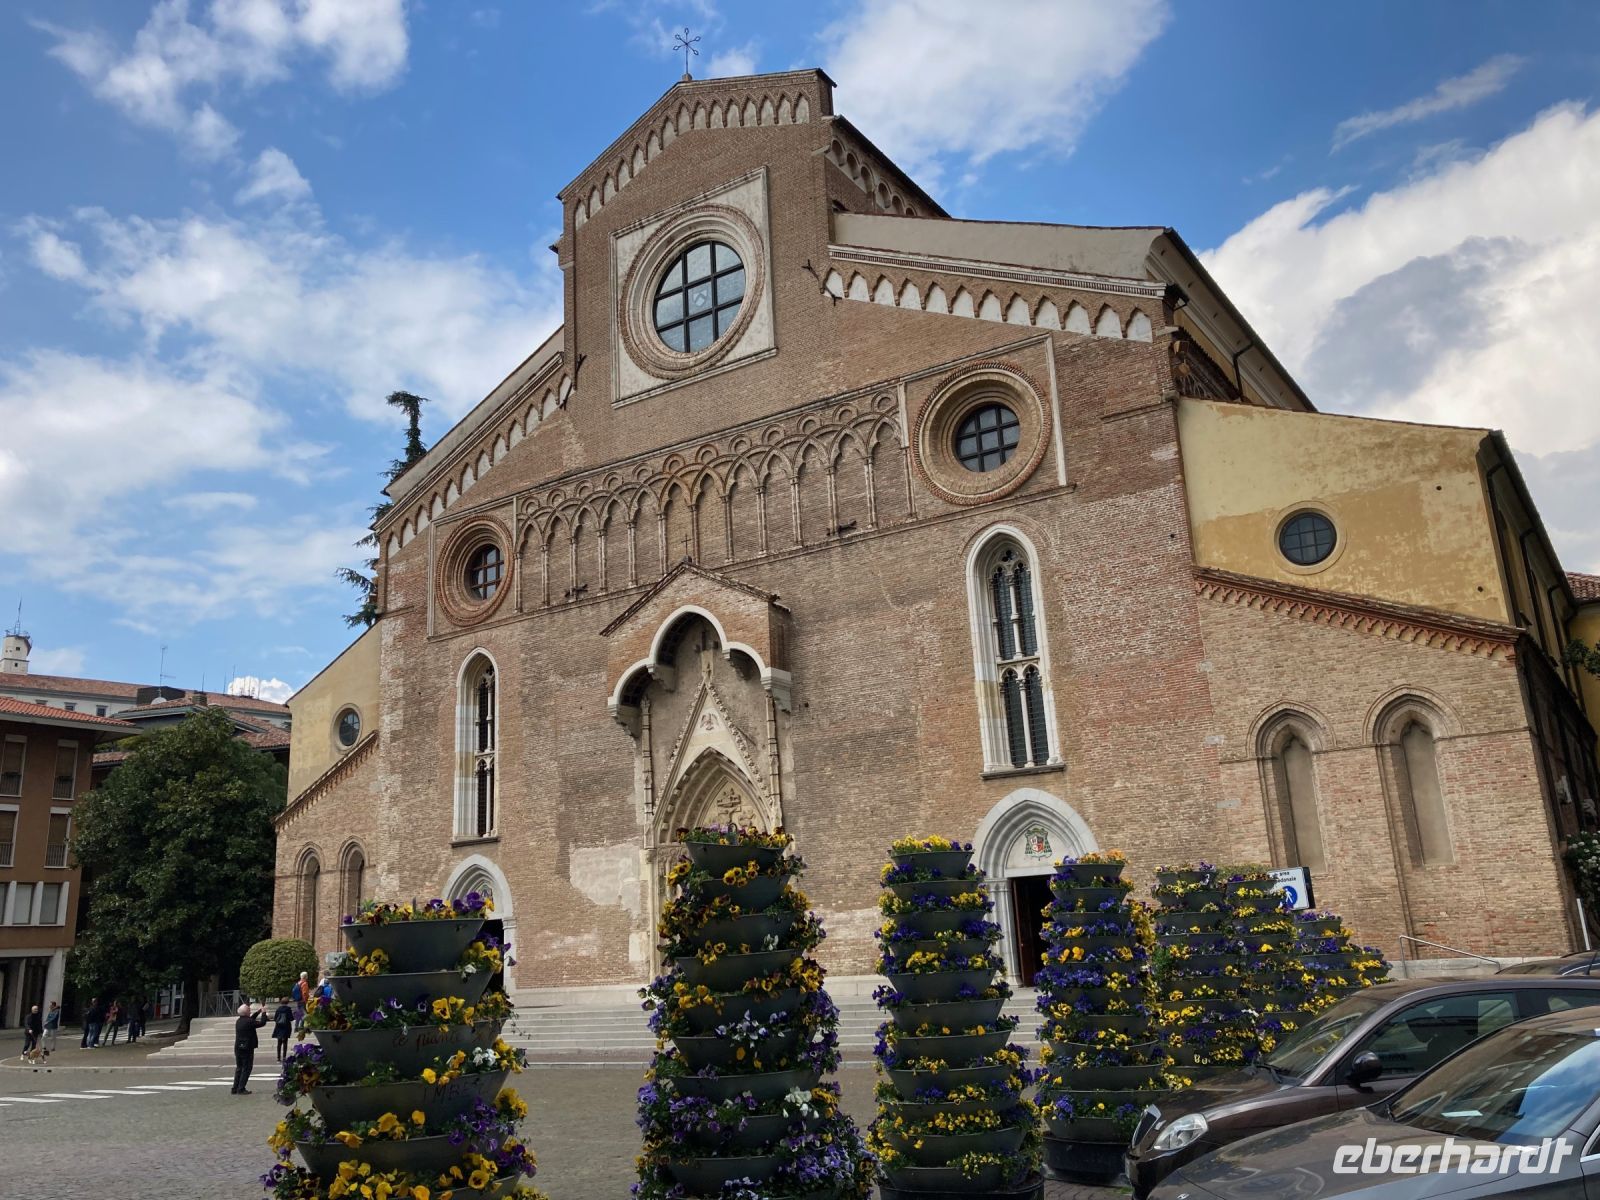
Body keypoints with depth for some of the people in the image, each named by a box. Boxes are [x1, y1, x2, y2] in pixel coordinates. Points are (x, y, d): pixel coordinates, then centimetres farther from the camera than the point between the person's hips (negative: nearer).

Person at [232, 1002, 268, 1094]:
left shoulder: (238, 1021, 8)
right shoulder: (248, 1022, -17)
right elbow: (262, 1023, -12)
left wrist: (258, 1012, 27)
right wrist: (263, 1013, 1)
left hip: (238, 1048, 8)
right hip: (247, 1048, -8)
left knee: (239, 1068, 16)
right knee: (247, 1068, 0)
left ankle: (235, 1088, 17)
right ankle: (241, 1089, -3)